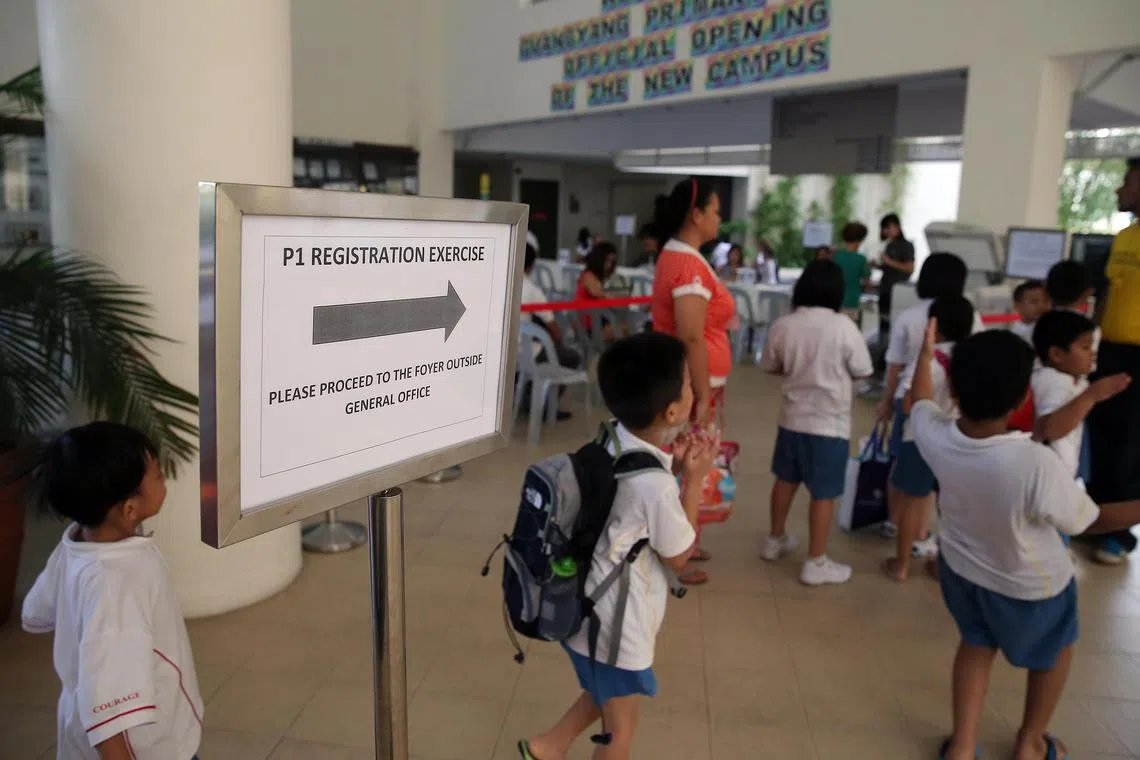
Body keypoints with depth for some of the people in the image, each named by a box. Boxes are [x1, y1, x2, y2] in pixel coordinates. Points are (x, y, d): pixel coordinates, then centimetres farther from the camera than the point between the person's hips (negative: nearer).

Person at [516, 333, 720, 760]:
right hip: (617, 626, -8)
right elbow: (679, 556, -14)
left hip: (588, 611, 8)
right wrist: (694, 478, -13)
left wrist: (672, 468, -2)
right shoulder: (655, 486, -32)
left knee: (604, 695, 33)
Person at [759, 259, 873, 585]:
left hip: (792, 417, 5)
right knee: (824, 493, 4)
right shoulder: (843, 326, -17)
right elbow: (863, 371, -7)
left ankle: (776, 540, 36)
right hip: (830, 422, -5)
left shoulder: (783, 325, -6)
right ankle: (816, 563, 12)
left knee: (786, 479, 21)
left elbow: (770, 366, 7)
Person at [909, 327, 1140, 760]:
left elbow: (921, 401, 0)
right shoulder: (1036, 464, -40)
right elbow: (1090, 521, -21)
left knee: (977, 642, 30)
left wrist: (926, 352, 14)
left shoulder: (934, 436, -26)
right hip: (1029, 584, -3)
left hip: (960, 565, 4)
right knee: (1055, 648, 29)